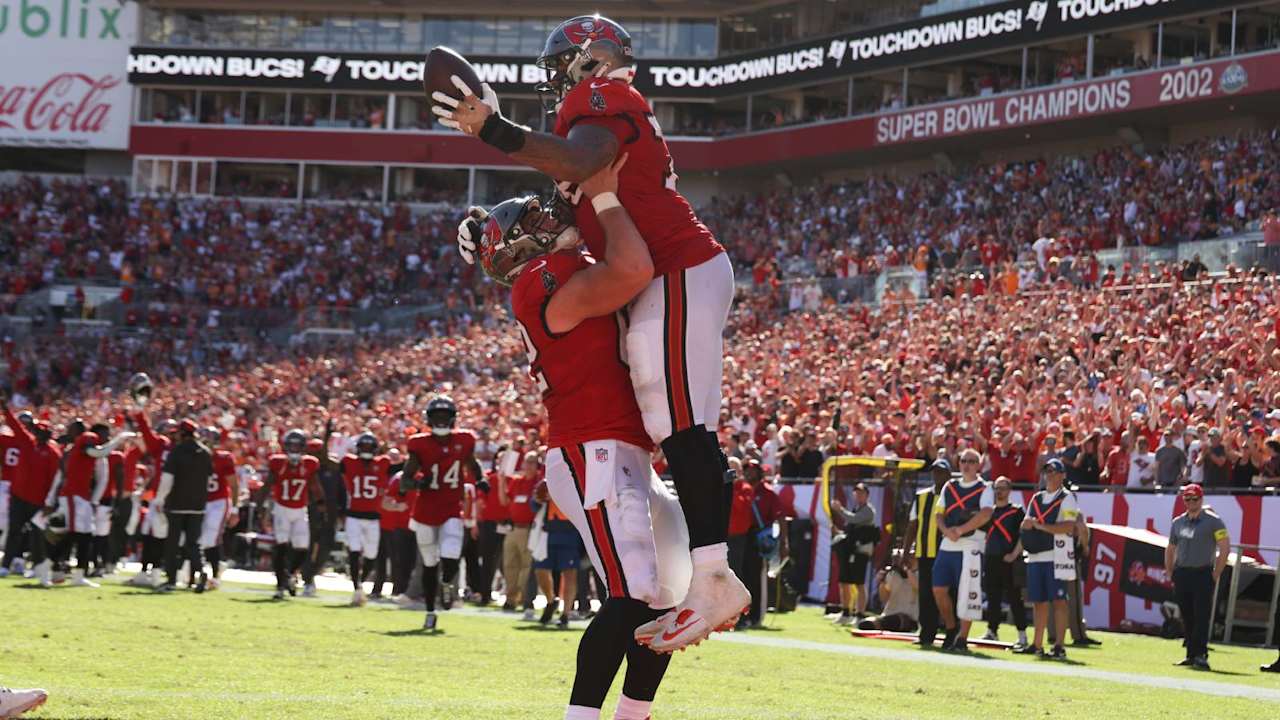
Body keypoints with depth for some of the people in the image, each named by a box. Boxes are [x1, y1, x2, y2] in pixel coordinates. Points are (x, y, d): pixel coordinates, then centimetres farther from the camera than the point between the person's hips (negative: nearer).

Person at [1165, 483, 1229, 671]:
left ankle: (1200, 655, -15)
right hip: (1181, 575, 5)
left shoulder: (1213, 521, -2)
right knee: (1186, 618, 8)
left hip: (1203, 574, -5)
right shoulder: (1177, 522, 14)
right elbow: (1170, 550, 22)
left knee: (1201, 617, -12)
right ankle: (1191, 655, 15)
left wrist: (1215, 575, -9)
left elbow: (1225, 549, -6)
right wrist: (1172, 574, 13)